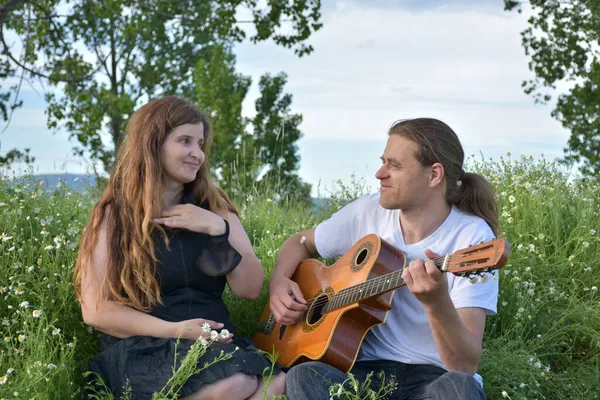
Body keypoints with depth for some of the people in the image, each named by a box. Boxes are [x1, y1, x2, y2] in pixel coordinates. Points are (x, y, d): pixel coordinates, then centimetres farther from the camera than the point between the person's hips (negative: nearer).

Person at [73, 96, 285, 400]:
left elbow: (251, 288, 5)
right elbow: (96, 309, -4)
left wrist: (218, 230, -9)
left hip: (217, 346, 4)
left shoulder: (214, 208, 13)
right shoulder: (115, 216, 2)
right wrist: (172, 331, -15)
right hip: (142, 350, -3)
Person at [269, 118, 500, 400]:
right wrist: (279, 281, 0)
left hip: (434, 376, -3)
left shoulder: (472, 238, -13)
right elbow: (301, 243, 22)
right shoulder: (367, 212, 2)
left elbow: (466, 365, -21)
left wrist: (437, 302, -39)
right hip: (367, 368, 4)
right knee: (303, 376, -30)